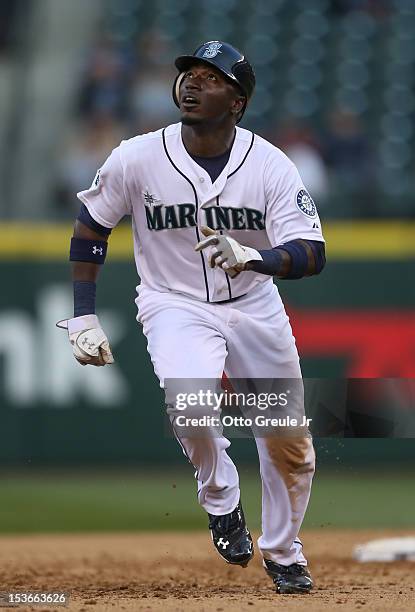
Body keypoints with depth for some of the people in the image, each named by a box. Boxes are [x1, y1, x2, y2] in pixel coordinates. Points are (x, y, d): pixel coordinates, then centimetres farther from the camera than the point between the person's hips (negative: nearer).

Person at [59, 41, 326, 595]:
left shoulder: (271, 165, -16)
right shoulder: (138, 158, -15)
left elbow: (313, 253, -22)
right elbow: (90, 229, 0)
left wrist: (250, 257, -42)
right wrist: (83, 316, -4)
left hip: (254, 305, 2)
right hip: (174, 305, -2)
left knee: (290, 445, 7)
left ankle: (283, 552, 34)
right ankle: (221, 501, -3)